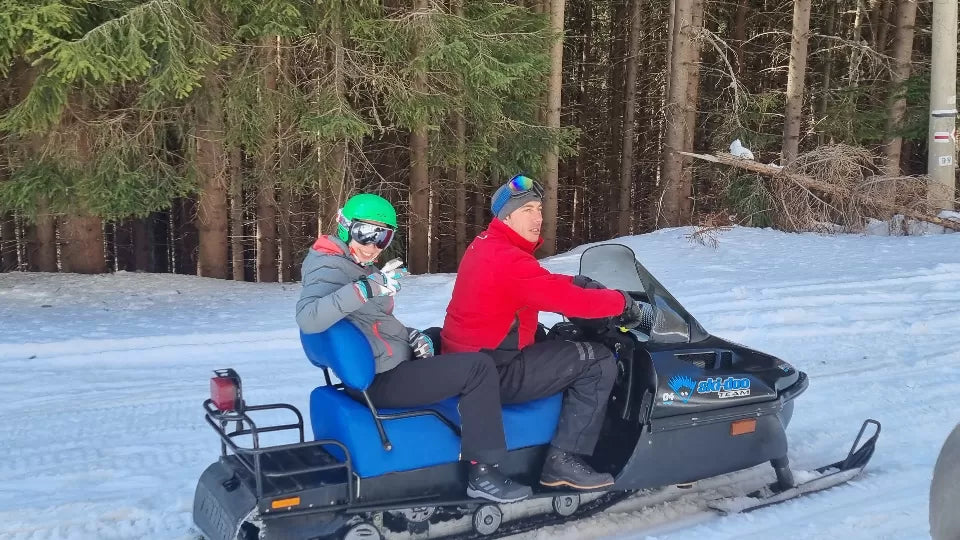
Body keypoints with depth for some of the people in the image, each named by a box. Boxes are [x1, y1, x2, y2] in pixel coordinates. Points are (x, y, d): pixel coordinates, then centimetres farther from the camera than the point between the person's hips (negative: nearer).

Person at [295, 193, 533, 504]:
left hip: (378, 370, 11)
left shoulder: (356, 267, 14)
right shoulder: (328, 267, -17)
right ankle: (482, 473, -13)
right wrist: (366, 288, -44)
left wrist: (410, 336, 3)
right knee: (478, 368, -16)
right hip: (380, 382, -11)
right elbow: (307, 320, -37)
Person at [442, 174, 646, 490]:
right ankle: (564, 461, -6)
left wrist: (579, 282, 7)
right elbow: (567, 299, -24)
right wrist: (622, 301, -10)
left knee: (556, 342, 28)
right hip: (493, 373, -10)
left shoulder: (485, 245, 11)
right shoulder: (509, 260, -21)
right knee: (599, 362, -7)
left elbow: (545, 284, 21)